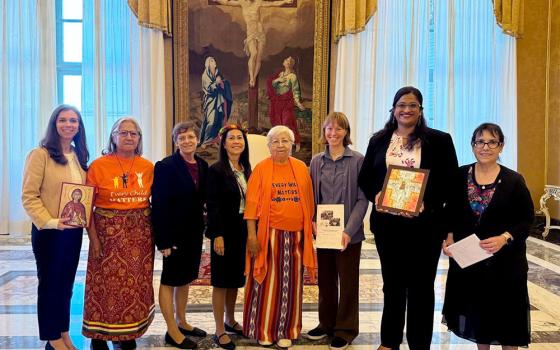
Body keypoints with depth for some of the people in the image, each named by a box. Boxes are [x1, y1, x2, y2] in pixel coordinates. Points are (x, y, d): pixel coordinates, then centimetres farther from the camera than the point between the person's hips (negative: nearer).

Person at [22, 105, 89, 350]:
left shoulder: (79, 157, 9)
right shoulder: (40, 155, -11)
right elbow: (29, 196, -15)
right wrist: (50, 222, -24)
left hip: (74, 230, 6)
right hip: (49, 231, -6)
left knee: (67, 282, 16)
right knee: (49, 283, 7)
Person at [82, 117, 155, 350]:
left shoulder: (148, 167, 4)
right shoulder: (98, 165, -4)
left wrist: (154, 232, 1)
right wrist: (93, 238, -11)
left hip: (140, 233, 3)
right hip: (108, 232, -3)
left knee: (135, 283, 10)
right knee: (106, 284, 3)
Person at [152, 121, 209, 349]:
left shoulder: (203, 166, 5)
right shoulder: (166, 166, -14)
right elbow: (159, 205, -17)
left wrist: (201, 227, 6)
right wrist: (164, 240, -20)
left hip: (194, 231, 7)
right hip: (174, 232, -6)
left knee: (186, 278, 17)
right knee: (170, 279, 5)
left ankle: (181, 322, 31)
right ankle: (172, 331, 14)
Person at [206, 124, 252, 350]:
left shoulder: (246, 170, 9)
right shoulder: (217, 170, -10)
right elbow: (213, 206, -14)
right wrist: (217, 235, -19)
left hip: (243, 231, 6)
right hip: (225, 231, -6)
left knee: (236, 278, 16)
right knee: (222, 280, 2)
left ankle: (230, 321, 32)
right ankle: (220, 331, 12)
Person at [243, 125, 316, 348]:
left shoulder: (301, 168, 7)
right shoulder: (261, 169, -2)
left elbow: (308, 202, 11)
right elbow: (252, 204, -5)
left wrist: (310, 229, 9)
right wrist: (251, 235, -10)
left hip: (295, 234, 3)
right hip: (269, 234, -3)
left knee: (290, 284, 9)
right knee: (267, 282, 5)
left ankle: (285, 331, 22)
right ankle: (263, 330, 19)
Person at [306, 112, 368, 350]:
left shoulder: (358, 160, -5)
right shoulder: (316, 161, 7)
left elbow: (362, 199, -8)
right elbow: (311, 197, 10)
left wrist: (349, 230, -17)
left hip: (348, 232, -3)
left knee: (348, 282, 7)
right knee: (325, 279, 14)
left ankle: (345, 330, 20)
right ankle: (327, 323, 29)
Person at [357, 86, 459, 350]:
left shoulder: (439, 140, 1)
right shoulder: (379, 140, 8)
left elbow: (451, 182, -3)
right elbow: (365, 177, 9)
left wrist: (428, 202, -18)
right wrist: (376, 195, -12)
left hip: (425, 224, -2)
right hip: (387, 223, 3)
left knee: (421, 285, 8)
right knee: (392, 283, 15)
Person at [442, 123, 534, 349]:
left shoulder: (514, 181, -6)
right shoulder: (459, 176, 0)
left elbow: (527, 219, -5)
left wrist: (505, 238, -20)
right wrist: (448, 237, -9)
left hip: (503, 261, -2)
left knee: (505, 313, 6)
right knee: (475, 311, 14)